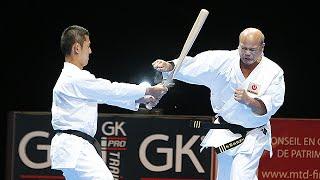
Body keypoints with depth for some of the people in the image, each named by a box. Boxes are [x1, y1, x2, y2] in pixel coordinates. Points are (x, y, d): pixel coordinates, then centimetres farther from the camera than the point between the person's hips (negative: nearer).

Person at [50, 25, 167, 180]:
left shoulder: (70, 77, 17)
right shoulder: (75, 79, -15)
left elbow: (105, 95, 20)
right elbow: (113, 91, -12)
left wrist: (140, 100, 15)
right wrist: (148, 91, -2)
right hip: (75, 148, -11)